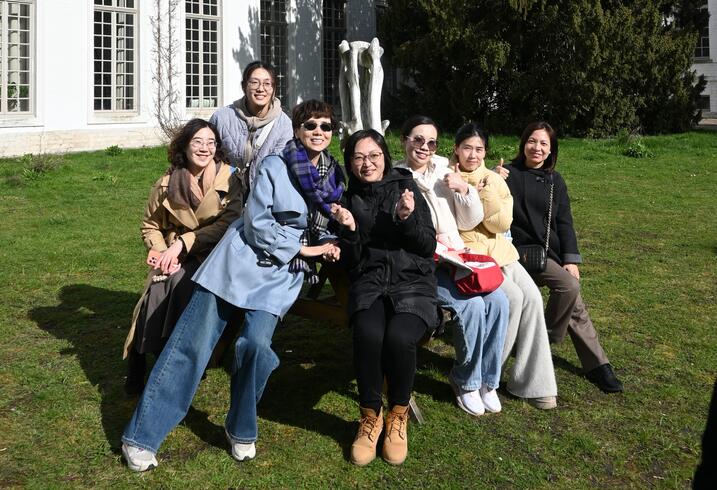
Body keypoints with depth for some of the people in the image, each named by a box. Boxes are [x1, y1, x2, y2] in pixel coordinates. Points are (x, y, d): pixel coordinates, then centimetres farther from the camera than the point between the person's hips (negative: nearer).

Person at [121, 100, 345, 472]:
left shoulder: (336, 179, 11)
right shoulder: (275, 166, -4)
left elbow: (327, 229, 23)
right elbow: (257, 224, -9)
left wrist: (329, 246, 2)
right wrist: (302, 247, -9)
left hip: (282, 275, 3)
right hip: (242, 260, -3)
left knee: (257, 343, -21)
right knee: (192, 341, -7)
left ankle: (241, 430, 4)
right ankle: (141, 436, 2)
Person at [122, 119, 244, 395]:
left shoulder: (229, 180, -1)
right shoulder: (167, 183, 8)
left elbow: (228, 224, -13)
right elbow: (150, 225, 15)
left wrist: (182, 243, -18)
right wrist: (163, 253, -6)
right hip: (175, 258, 3)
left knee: (179, 282, -32)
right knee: (158, 289, -27)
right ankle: (137, 368, -12)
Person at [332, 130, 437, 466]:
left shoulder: (406, 188, 8)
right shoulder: (349, 199, 12)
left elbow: (429, 246, 4)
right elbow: (349, 263, 9)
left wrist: (407, 218, -12)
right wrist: (350, 231, -9)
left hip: (412, 281, -1)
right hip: (369, 283, 1)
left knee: (399, 337, -32)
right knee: (367, 334, -32)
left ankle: (398, 416, -5)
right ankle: (370, 417, -9)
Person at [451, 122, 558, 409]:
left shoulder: (494, 180, 9)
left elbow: (501, 225, -1)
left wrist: (486, 191, -14)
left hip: (498, 252, 5)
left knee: (532, 297, -18)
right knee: (512, 298, -24)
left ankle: (532, 382, -9)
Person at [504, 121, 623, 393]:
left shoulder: (554, 180, 13)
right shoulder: (509, 175, -1)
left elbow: (564, 222, 8)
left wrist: (570, 259, -2)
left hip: (552, 251, 5)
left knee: (573, 304, -6)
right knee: (569, 286, -25)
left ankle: (596, 365, 3)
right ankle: (546, 341, -4)